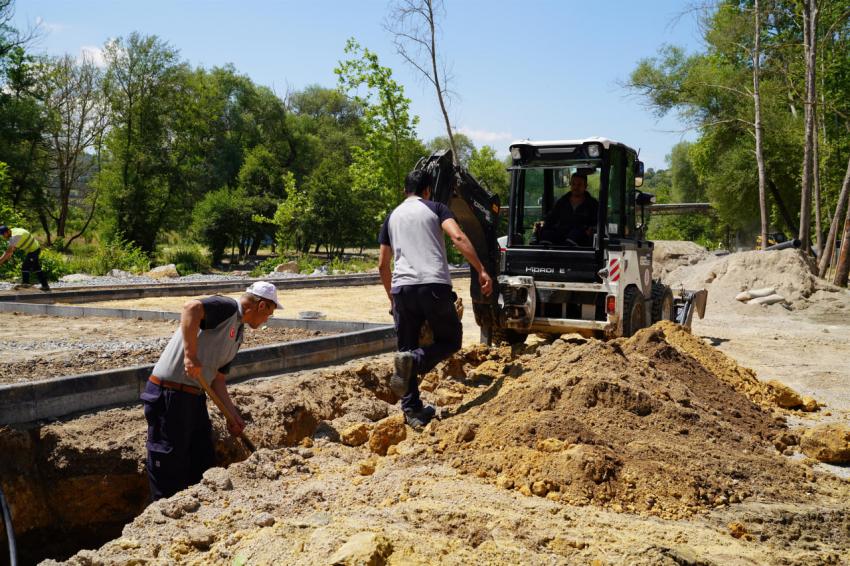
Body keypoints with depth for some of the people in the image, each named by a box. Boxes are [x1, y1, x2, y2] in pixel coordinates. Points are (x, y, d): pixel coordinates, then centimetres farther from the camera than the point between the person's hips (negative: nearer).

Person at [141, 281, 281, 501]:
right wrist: (191, 356, -33)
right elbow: (192, 308, -32)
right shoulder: (227, 307, -11)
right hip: (169, 393, -10)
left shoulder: (237, 336, 17)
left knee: (204, 459, 16)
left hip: (195, 396, 10)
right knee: (170, 463, 0)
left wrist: (233, 415, 13)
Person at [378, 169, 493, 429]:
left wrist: (392, 297, 33)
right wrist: (481, 270, -9)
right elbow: (458, 237, -9)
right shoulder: (435, 208, 10)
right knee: (450, 340, 12)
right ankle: (414, 359, -17)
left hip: (402, 288, 4)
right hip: (434, 285, -3)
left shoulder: (392, 217, 21)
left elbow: (382, 264, 22)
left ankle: (413, 411, 8)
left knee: (407, 348, 13)